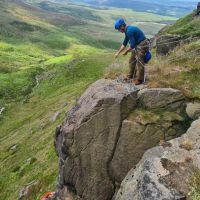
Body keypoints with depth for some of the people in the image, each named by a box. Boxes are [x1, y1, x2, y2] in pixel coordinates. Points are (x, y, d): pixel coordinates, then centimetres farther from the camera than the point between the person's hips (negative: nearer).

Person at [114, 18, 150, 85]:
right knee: (132, 61, 16)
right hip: (138, 45, 10)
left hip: (142, 45, -10)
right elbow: (124, 43, 17)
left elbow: (132, 45, -22)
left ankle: (139, 80, 4)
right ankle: (131, 75, 29)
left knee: (139, 62, -5)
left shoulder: (129, 31, -23)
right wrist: (118, 52, 16)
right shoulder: (127, 31, 8)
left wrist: (126, 51, -8)